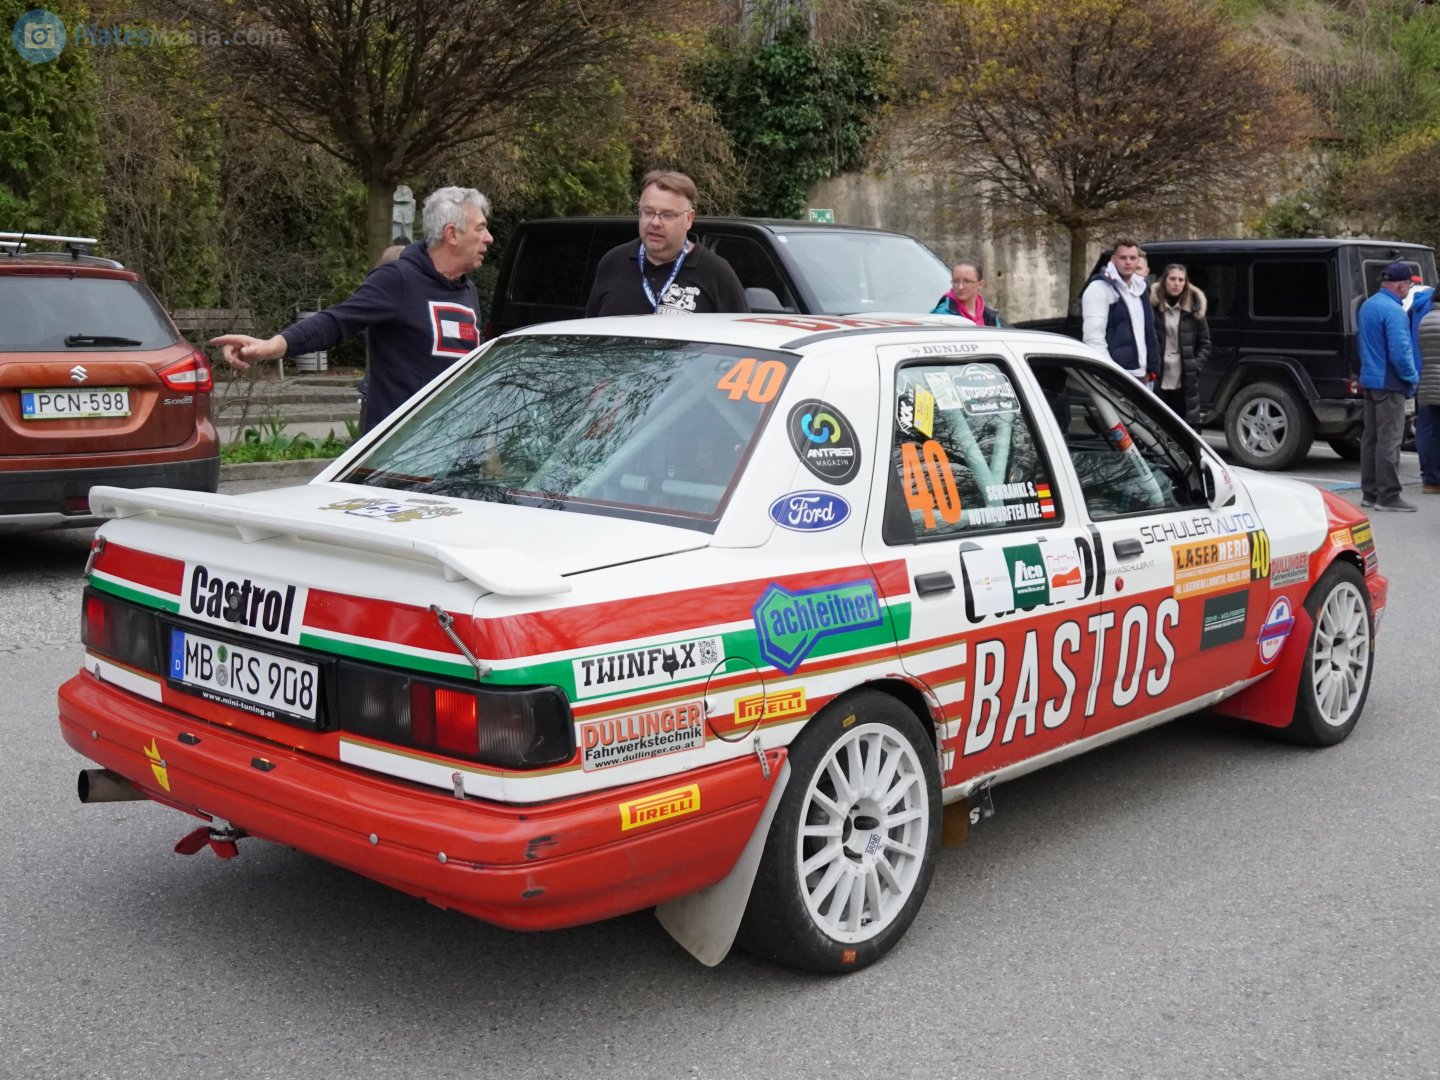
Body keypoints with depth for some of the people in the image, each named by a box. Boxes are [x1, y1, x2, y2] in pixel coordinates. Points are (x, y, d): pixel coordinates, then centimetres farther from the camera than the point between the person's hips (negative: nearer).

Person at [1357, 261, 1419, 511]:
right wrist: (1412, 377, -7)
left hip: (1370, 379, 9)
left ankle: (1369, 492, 18)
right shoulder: (1394, 311, -18)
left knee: (1371, 437, 13)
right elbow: (1400, 352, -21)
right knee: (1389, 440, -5)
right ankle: (1388, 495, -3)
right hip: (1389, 383, -9)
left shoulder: (1367, 306, 11)